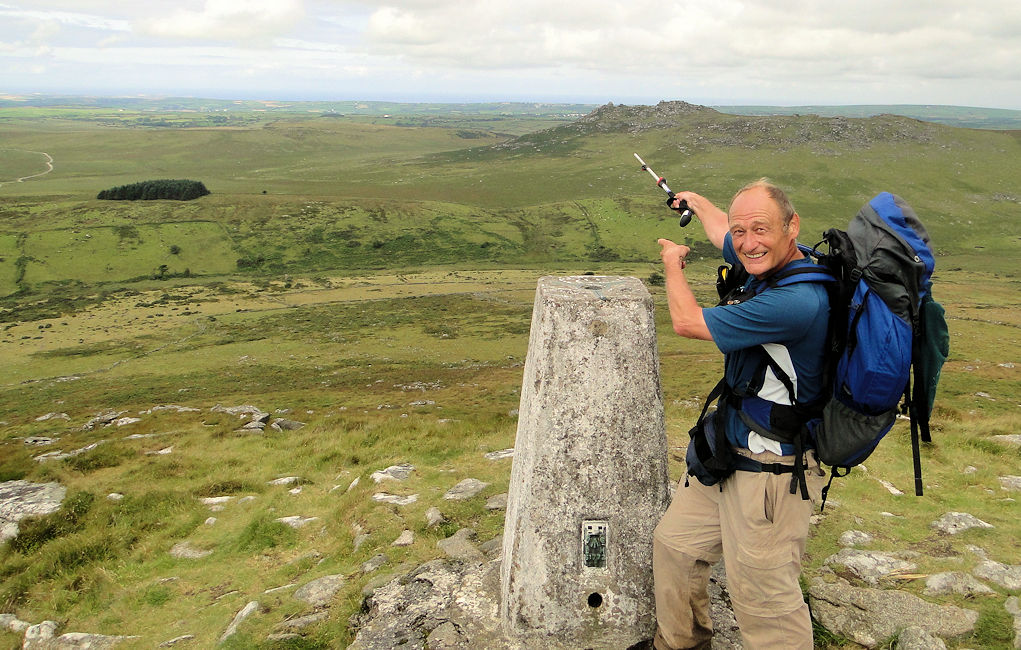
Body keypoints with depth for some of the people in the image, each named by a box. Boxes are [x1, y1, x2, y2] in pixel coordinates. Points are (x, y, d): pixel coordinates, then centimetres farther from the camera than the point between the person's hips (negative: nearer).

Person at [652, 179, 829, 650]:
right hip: (726, 453, 10)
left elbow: (687, 321, -19)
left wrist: (672, 263, 1)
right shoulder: (769, 264, 1)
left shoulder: (797, 301, -28)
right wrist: (696, 201, 46)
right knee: (674, 544, 20)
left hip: (770, 471, -10)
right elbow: (722, 234, 26)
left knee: (763, 599, -4)